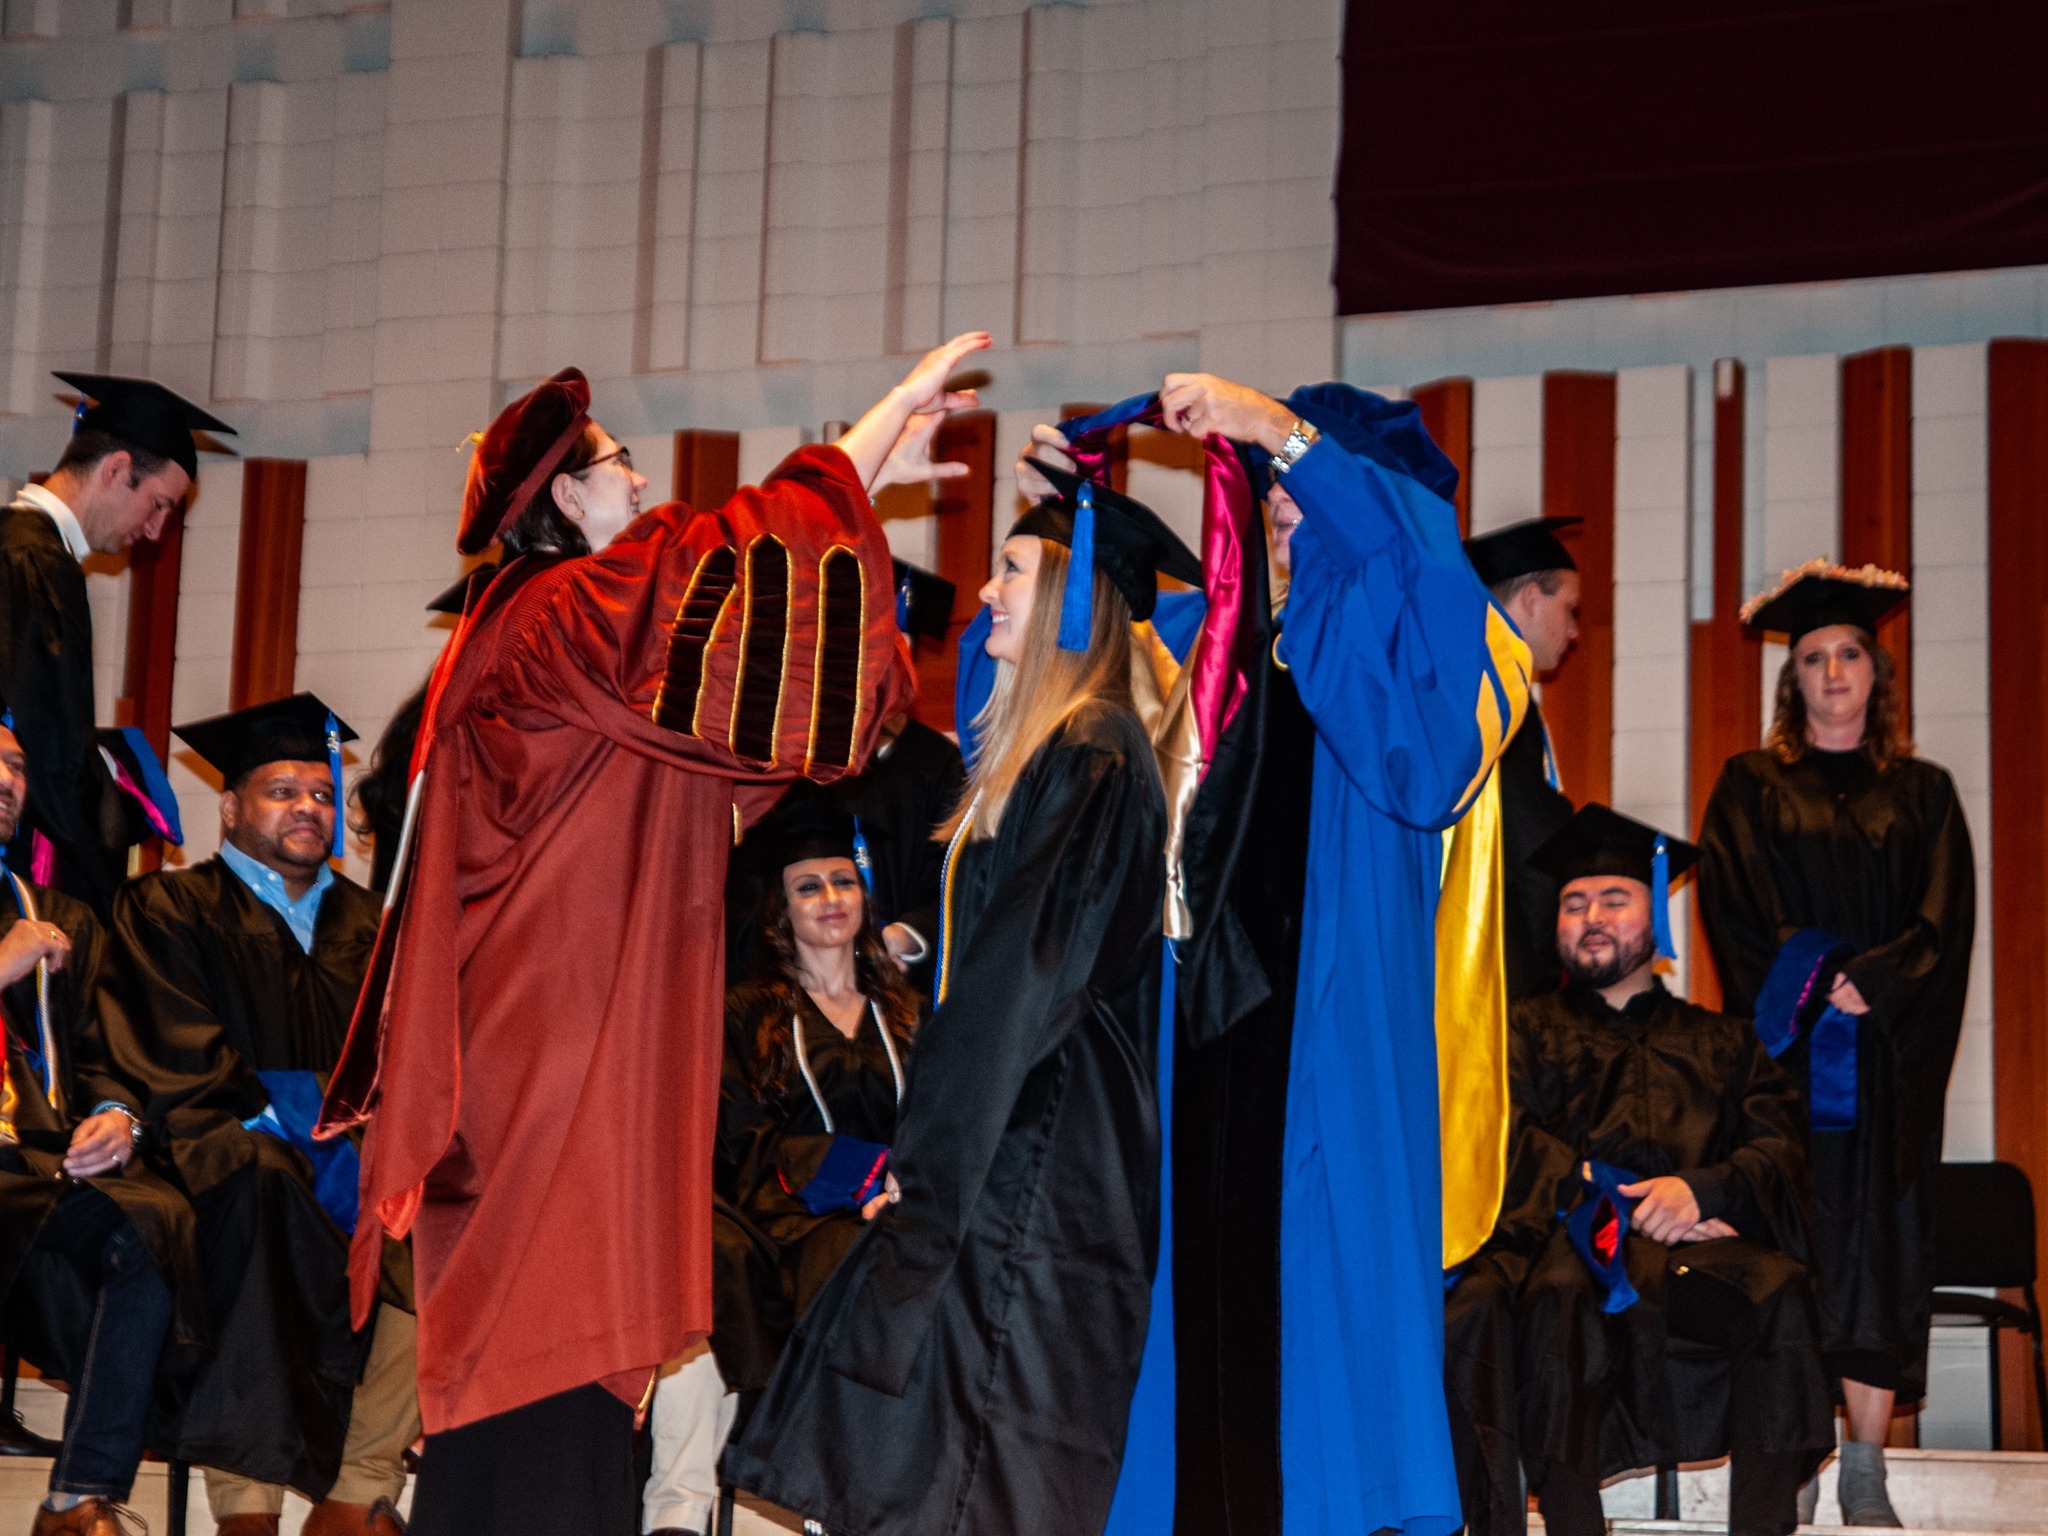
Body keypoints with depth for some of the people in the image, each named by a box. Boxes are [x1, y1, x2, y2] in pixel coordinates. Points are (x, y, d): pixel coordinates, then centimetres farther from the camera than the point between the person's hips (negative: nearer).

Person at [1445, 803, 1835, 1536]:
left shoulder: (1722, 1043, 26)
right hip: (1559, 1243, -1)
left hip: (1696, 1260, 1)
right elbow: (1518, 1151, 6)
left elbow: (1777, 1155, 9)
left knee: (1776, 1290, -33)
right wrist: (1628, 1207, -9)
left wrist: (1700, 1190, -12)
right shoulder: (1528, 1031, 25)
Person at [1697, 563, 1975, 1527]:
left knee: (1877, 1245, -3)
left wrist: (1869, 986, -12)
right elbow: (1736, 917, 0)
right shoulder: (1751, 789, 9)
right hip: (1784, 1050, -1)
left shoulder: (1922, 795, 13)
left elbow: (1944, 923, 3)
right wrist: (1808, 989, -14)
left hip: (1889, 1058, 1)